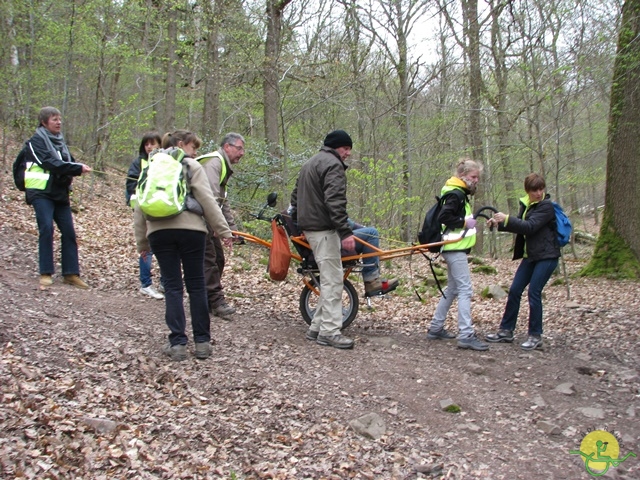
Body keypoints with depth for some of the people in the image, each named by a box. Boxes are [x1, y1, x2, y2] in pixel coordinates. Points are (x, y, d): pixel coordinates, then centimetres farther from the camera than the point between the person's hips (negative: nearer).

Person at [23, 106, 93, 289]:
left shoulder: (60, 141, 18)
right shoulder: (36, 141, -5)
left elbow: (68, 162, 15)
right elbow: (51, 163, -17)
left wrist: (78, 167, -8)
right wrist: (78, 168, -20)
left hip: (60, 193, 7)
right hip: (42, 193, -7)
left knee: (69, 232, 2)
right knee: (46, 229, -15)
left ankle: (71, 273, 7)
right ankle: (46, 273, -8)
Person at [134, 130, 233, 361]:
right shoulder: (191, 166, 4)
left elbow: (139, 207, 15)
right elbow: (208, 201, -5)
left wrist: (142, 242, 18)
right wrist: (224, 231, -3)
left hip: (159, 232, 3)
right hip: (190, 230, -3)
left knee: (172, 286, 6)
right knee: (196, 285, 6)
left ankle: (177, 342, 1)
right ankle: (202, 341, 10)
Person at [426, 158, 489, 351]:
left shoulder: (459, 194, 18)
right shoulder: (455, 194, -14)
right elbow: (444, 217, -25)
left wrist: (469, 221, 7)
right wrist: (465, 223, -19)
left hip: (455, 249, 11)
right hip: (455, 248, -11)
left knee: (452, 289, 16)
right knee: (465, 290, -12)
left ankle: (435, 328, 22)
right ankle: (466, 335, -13)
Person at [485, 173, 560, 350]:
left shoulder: (546, 206, -13)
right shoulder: (525, 204, 10)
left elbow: (530, 227, -23)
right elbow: (520, 227, 15)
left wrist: (507, 219, -26)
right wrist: (500, 223, 1)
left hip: (547, 256, -8)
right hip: (530, 255, 8)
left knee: (534, 293, -9)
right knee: (514, 290, 6)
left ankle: (535, 336, 4)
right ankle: (506, 331, 17)